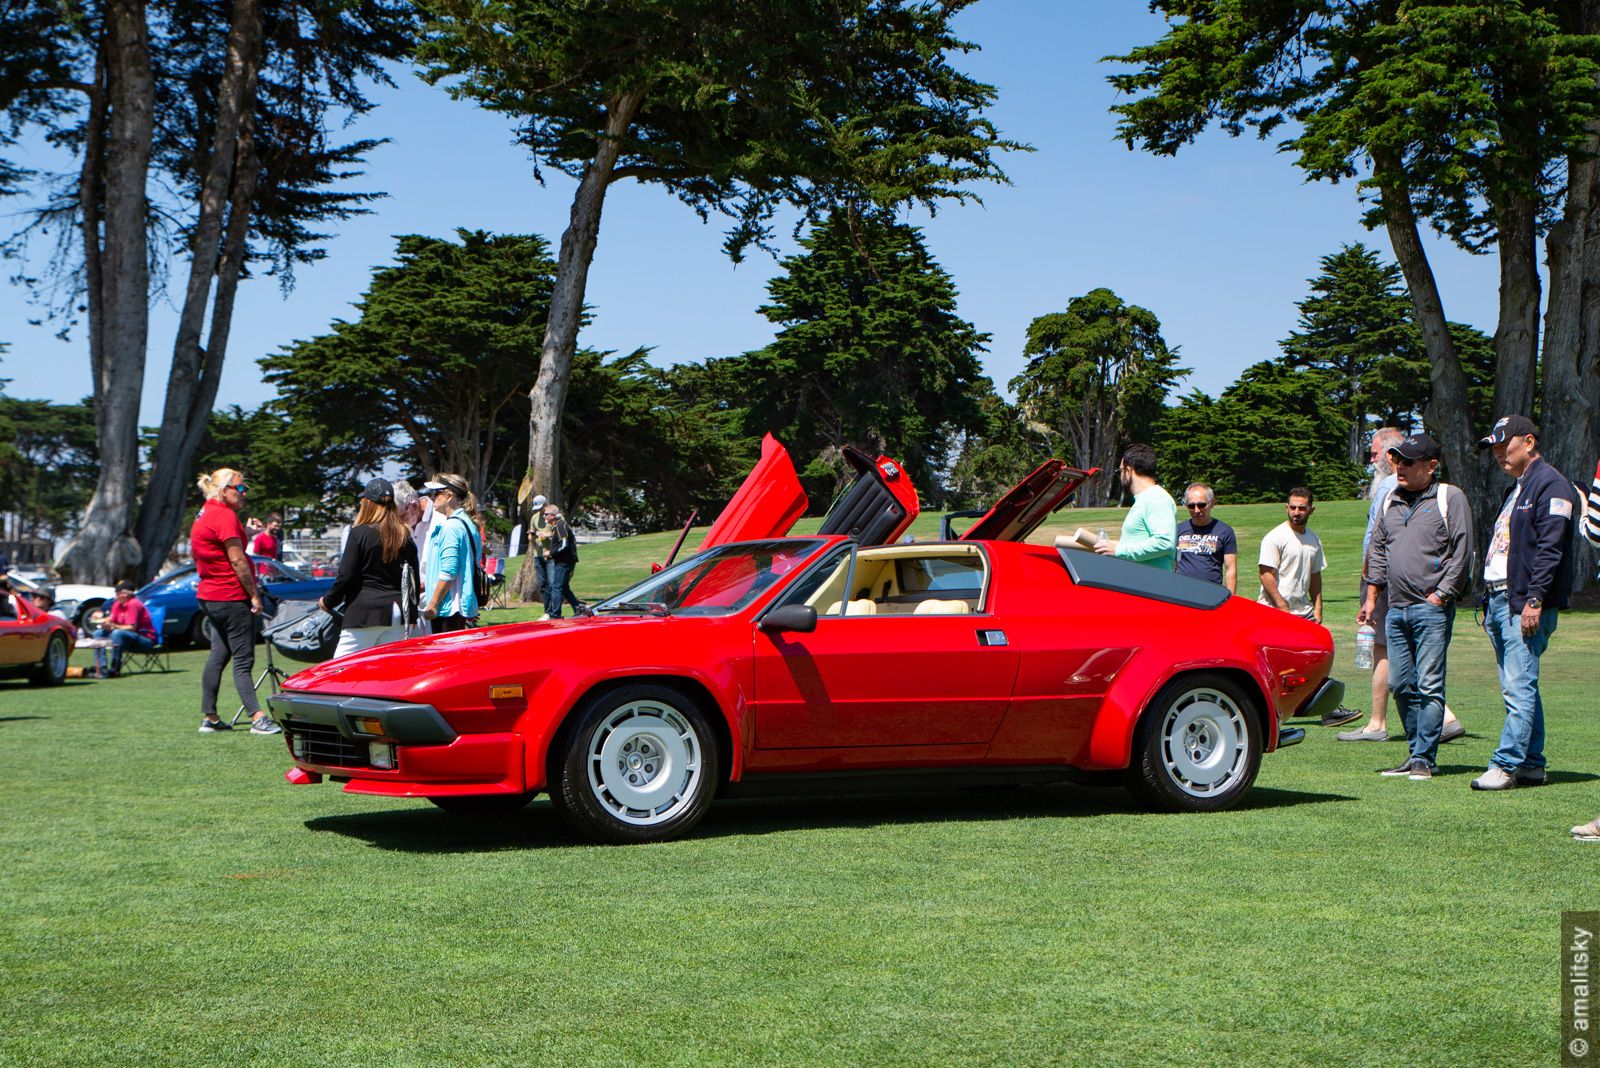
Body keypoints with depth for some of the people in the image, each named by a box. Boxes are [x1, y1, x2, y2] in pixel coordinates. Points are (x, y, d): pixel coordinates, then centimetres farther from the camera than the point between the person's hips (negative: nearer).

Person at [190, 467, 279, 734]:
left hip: (210, 596, 10)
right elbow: (237, 560, -18)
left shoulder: (204, 517, 16)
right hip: (231, 597, -10)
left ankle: (209, 717, 15)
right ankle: (258, 718, -11)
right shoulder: (225, 515, -15)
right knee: (243, 660, -10)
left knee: (218, 656, 13)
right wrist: (254, 594, -14)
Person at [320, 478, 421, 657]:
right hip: (397, 614, 6)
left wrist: (328, 601, 8)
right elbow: (414, 579, 12)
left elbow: (346, 576, -8)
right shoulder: (405, 536, 9)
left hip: (365, 612, -5)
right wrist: (412, 616, 21)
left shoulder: (360, 533, -7)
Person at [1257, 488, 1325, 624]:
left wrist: (1318, 608, 13)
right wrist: (1282, 607, -18)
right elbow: (1266, 574, -13)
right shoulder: (1274, 537, -8)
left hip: (1305, 613, 7)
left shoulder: (1314, 540, 15)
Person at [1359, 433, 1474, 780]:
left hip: (1432, 609, -6)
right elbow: (1378, 551, 22)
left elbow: (1462, 553, -6)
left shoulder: (1450, 499, -1)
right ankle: (1416, 752, 17)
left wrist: (1440, 595, -11)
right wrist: (1371, 597, 16)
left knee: (1428, 686, -7)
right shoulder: (1391, 502, 17)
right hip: (1396, 609, 6)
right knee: (1401, 686, 8)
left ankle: (1423, 759, -4)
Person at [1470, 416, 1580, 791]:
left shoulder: (1551, 486, -8)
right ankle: (1531, 765, 16)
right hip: (1498, 599, 10)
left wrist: (1534, 599, -23)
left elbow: (1550, 549, -17)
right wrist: (1490, 601, 18)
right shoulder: (1516, 490, 23)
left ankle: (1506, 765, -12)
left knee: (1519, 688, -11)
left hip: (1525, 603, -10)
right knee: (1517, 689, 11)